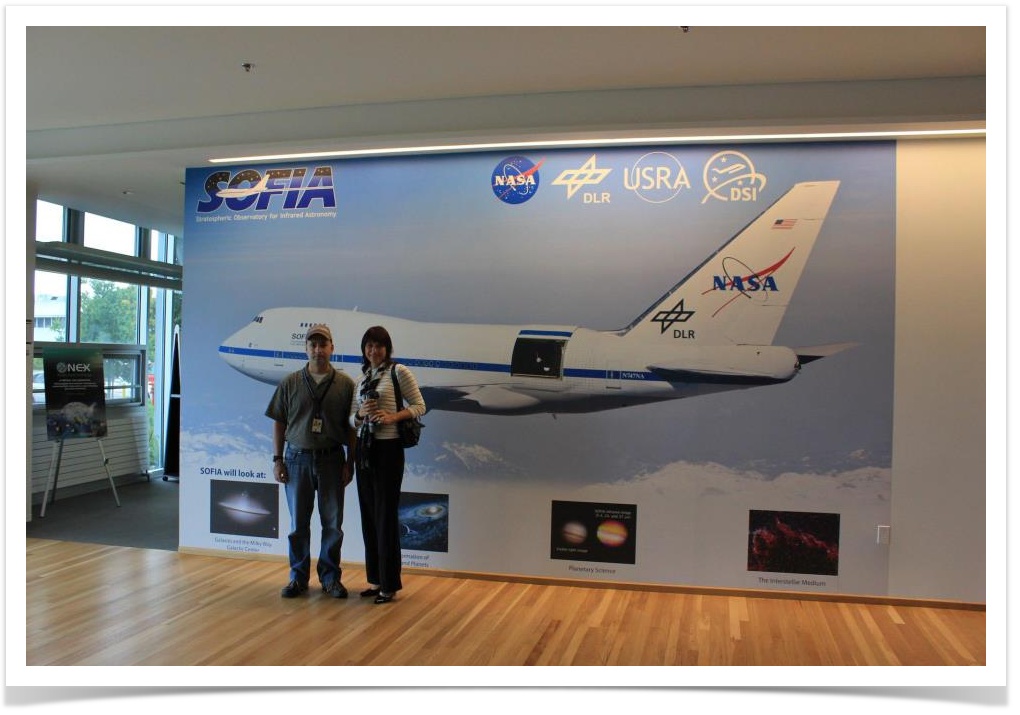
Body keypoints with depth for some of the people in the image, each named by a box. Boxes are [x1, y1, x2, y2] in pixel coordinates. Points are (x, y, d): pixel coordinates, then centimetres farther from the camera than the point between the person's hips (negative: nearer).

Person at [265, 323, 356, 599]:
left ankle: (330, 577, 21)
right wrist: (277, 459, 1)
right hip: (298, 459, 1)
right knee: (298, 522, 9)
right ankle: (298, 577, 23)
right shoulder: (290, 383, 2)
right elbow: (279, 423, 6)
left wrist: (350, 463, -1)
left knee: (333, 522, 6)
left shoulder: (345, 383, -1)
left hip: (331, 459, -1)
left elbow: (351, 427, 2)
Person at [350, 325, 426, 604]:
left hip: (388, 449, -6)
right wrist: (361, 414, -9)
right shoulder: (361, 378, 12)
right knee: (368, 516, 10)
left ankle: (389, 584, 9)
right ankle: (376, 580, 22)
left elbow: (419, 406, -5)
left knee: (385, 516, -2)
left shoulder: (399, 371, -5)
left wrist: (393, 416, -20)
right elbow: (352, 419, 13)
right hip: (363, 449, 6)